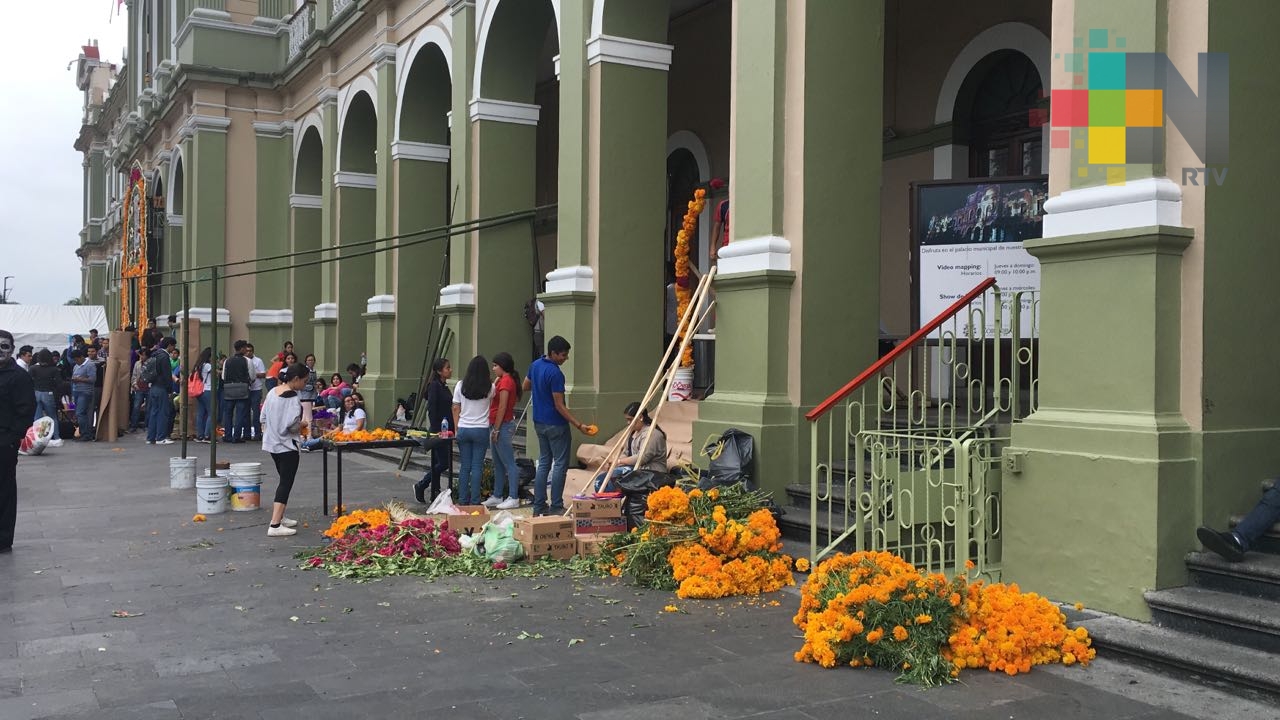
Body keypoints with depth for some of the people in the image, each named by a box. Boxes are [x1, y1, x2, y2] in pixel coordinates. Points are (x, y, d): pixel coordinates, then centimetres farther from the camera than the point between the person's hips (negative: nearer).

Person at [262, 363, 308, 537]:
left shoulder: (272, 392, 6)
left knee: (284, 481, 22)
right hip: (287, 445, -9)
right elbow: (291, 424, -23)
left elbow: (263, 417, 12)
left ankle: (278, 517, 31)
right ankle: (275, 526, -10)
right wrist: (302, 425, -3)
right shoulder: (293, 398, -19)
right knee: (286, 484, -5)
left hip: (272, 443, 9)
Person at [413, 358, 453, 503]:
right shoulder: (434, 386, -13)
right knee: (443, 462, -7)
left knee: (438, 462, 11)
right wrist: (435, 430, -21)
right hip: (438, 430, -9)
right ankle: (420, 486, 5)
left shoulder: (444, 387, 14)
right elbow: (431, 409, -18)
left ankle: (435, 492, 15)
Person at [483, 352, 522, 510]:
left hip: (503, 426, -10)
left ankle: (513, 498, -5)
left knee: (509, 463, -7)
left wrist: (496, 429, -18)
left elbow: (502, 407, -18)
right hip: (500, 425, 10)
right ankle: (497, 496, 22)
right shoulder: (506, 380, 16)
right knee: (498, 464, 15)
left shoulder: (505, 381, -14)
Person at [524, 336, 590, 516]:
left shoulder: (535, 365, 5)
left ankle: (539, 506, 14)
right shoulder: (555, 374, -22)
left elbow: (525, 387, 20)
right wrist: (578, 425, -21)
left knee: (544, 462, 13)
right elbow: (559, 406, -21)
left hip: (539, 423, 9)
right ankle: (556, 507, 0)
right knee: (560, 464, -1)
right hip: (555, 424, -9)